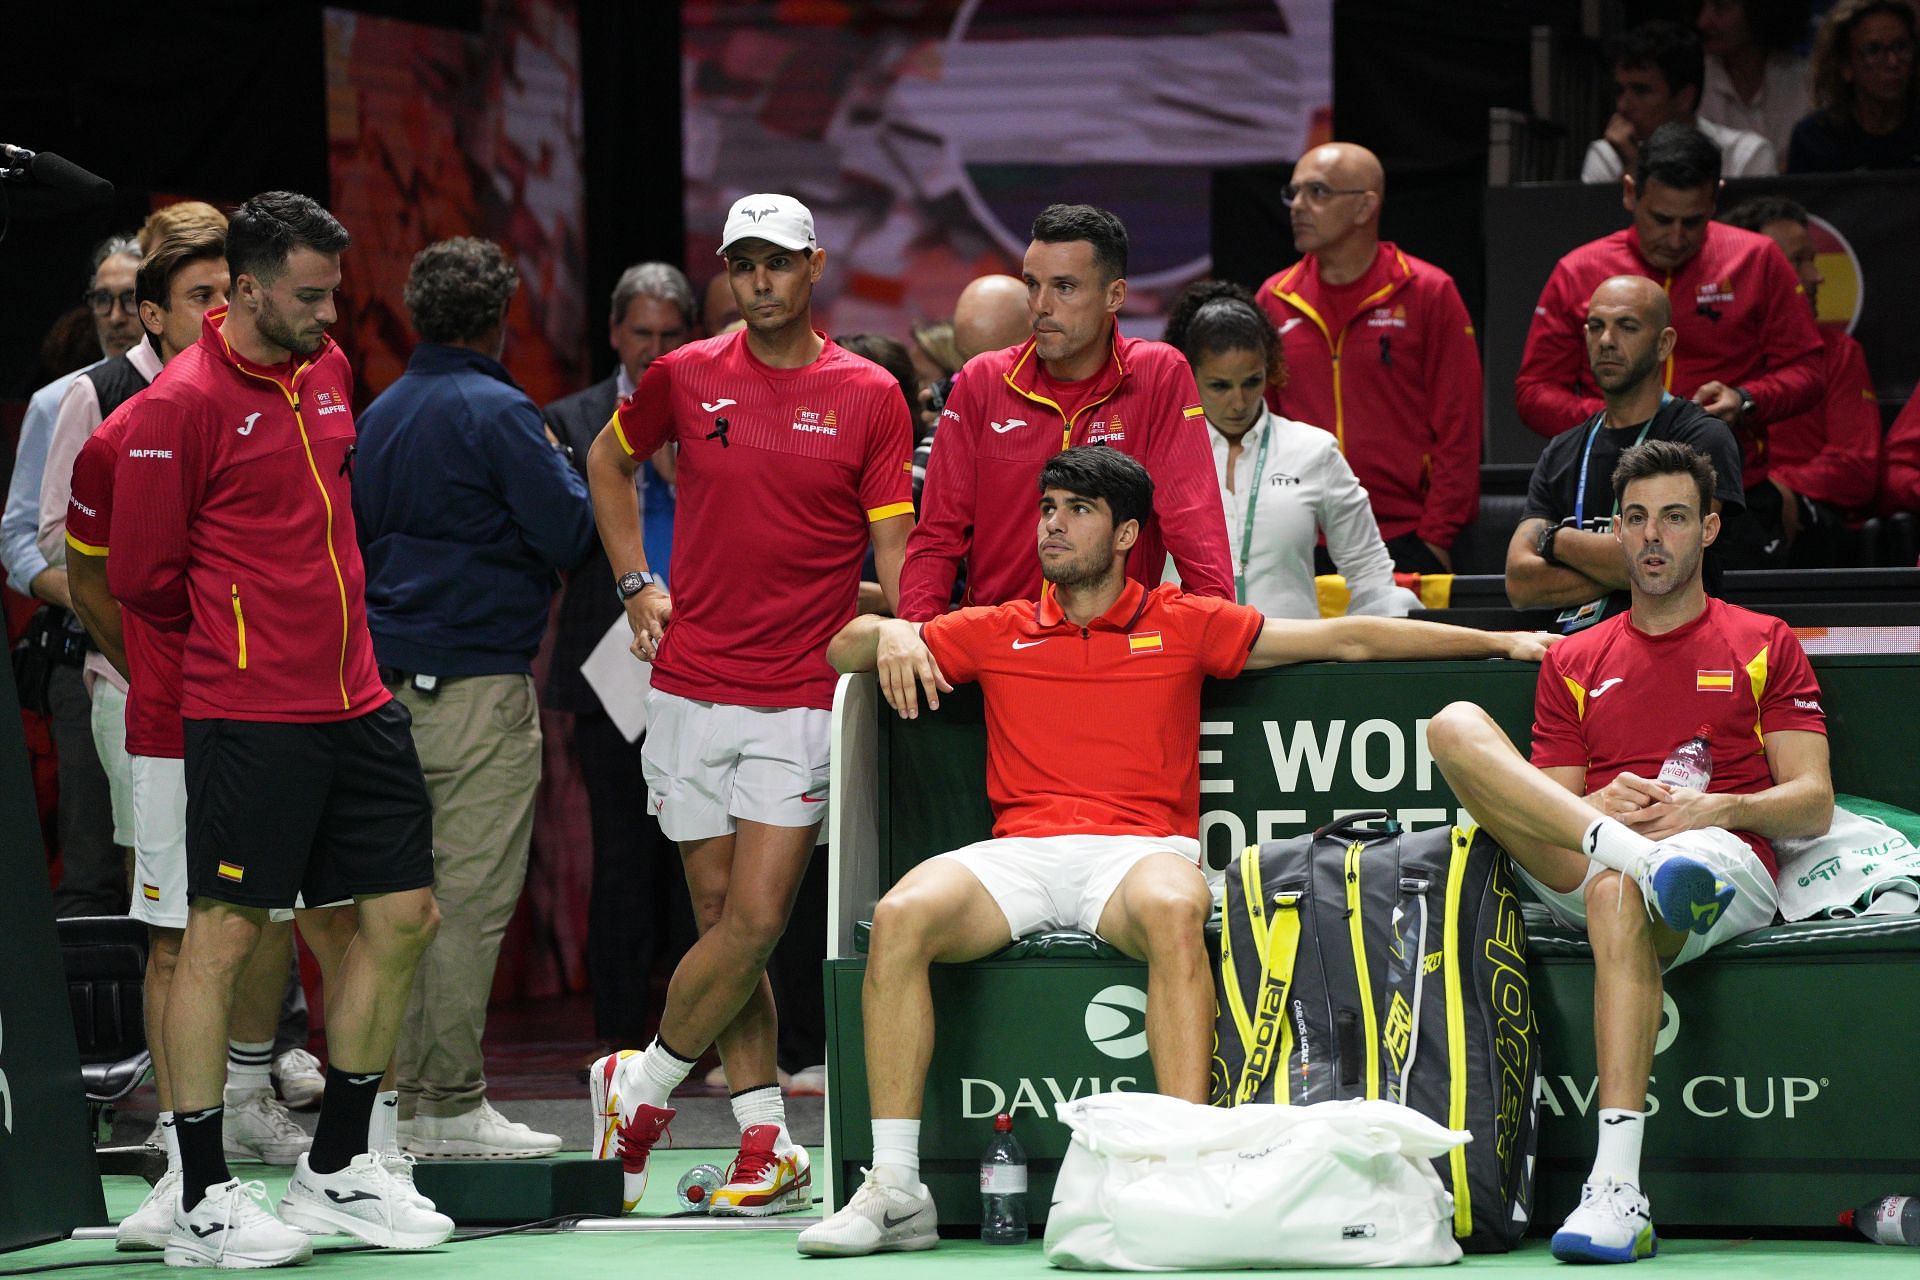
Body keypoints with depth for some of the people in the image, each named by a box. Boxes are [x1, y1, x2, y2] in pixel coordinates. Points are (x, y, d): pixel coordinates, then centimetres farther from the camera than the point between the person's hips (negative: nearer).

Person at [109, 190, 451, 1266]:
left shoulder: (330, 372, 11)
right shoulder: (181, 404, -11)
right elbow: (143, 574, -7)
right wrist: (236, 640, 6)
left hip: (356, 703, 8)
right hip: (250, 719, -8)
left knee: (403, 917, 8)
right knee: (225, 934, -4)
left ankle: (338, 1167, 21)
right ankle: (204, 1200, 2)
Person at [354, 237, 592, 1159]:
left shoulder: (380, 415, 13)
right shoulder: (496, 411, -11)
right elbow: (571, 533, -11)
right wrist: (559, 467, 6)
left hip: (391, 670, 8)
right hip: (479, 676, -8)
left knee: (411, 894, 11)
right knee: (472, 896, -7)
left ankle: (407, 1087, 14)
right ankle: (450, 1107, -8)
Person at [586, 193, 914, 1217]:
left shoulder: (870, 397, 0)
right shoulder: (686, 377, 4)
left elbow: (891, 548, 0)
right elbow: (609, 461, 23)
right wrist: (635, 585, 14)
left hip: (803, 699, -2)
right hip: (691, 689, 2)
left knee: (757, 919, -9)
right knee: (721, 918, 3)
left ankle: (640, 1086, 10)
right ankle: (767, 1144, 10)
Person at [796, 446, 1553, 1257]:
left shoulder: (1182, 626, 16)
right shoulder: (996, 634, 20)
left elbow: (1347, 639, 18)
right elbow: (841, 649, 25)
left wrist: (1498, 642, 16)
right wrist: (888, 634, 0)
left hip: (1140, 849, -2)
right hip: (1019, 851, 2)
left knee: (1174, 909, -39)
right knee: (902, 916, -29)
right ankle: (895, 1192, -28)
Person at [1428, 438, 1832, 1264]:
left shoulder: (1764, 645, 18)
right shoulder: (1574, 663, 25)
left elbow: (1813, 804, 9)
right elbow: (1546, 798, 16)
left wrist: (1711, 810, -12)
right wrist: (1603, 812, -9)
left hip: (1729, 862, -3)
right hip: (1577, 874, 4)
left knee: (1616, 894, -42)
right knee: (1454, 726, -17)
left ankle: (1617, 1189, -51)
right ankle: (1639, 858, -39)